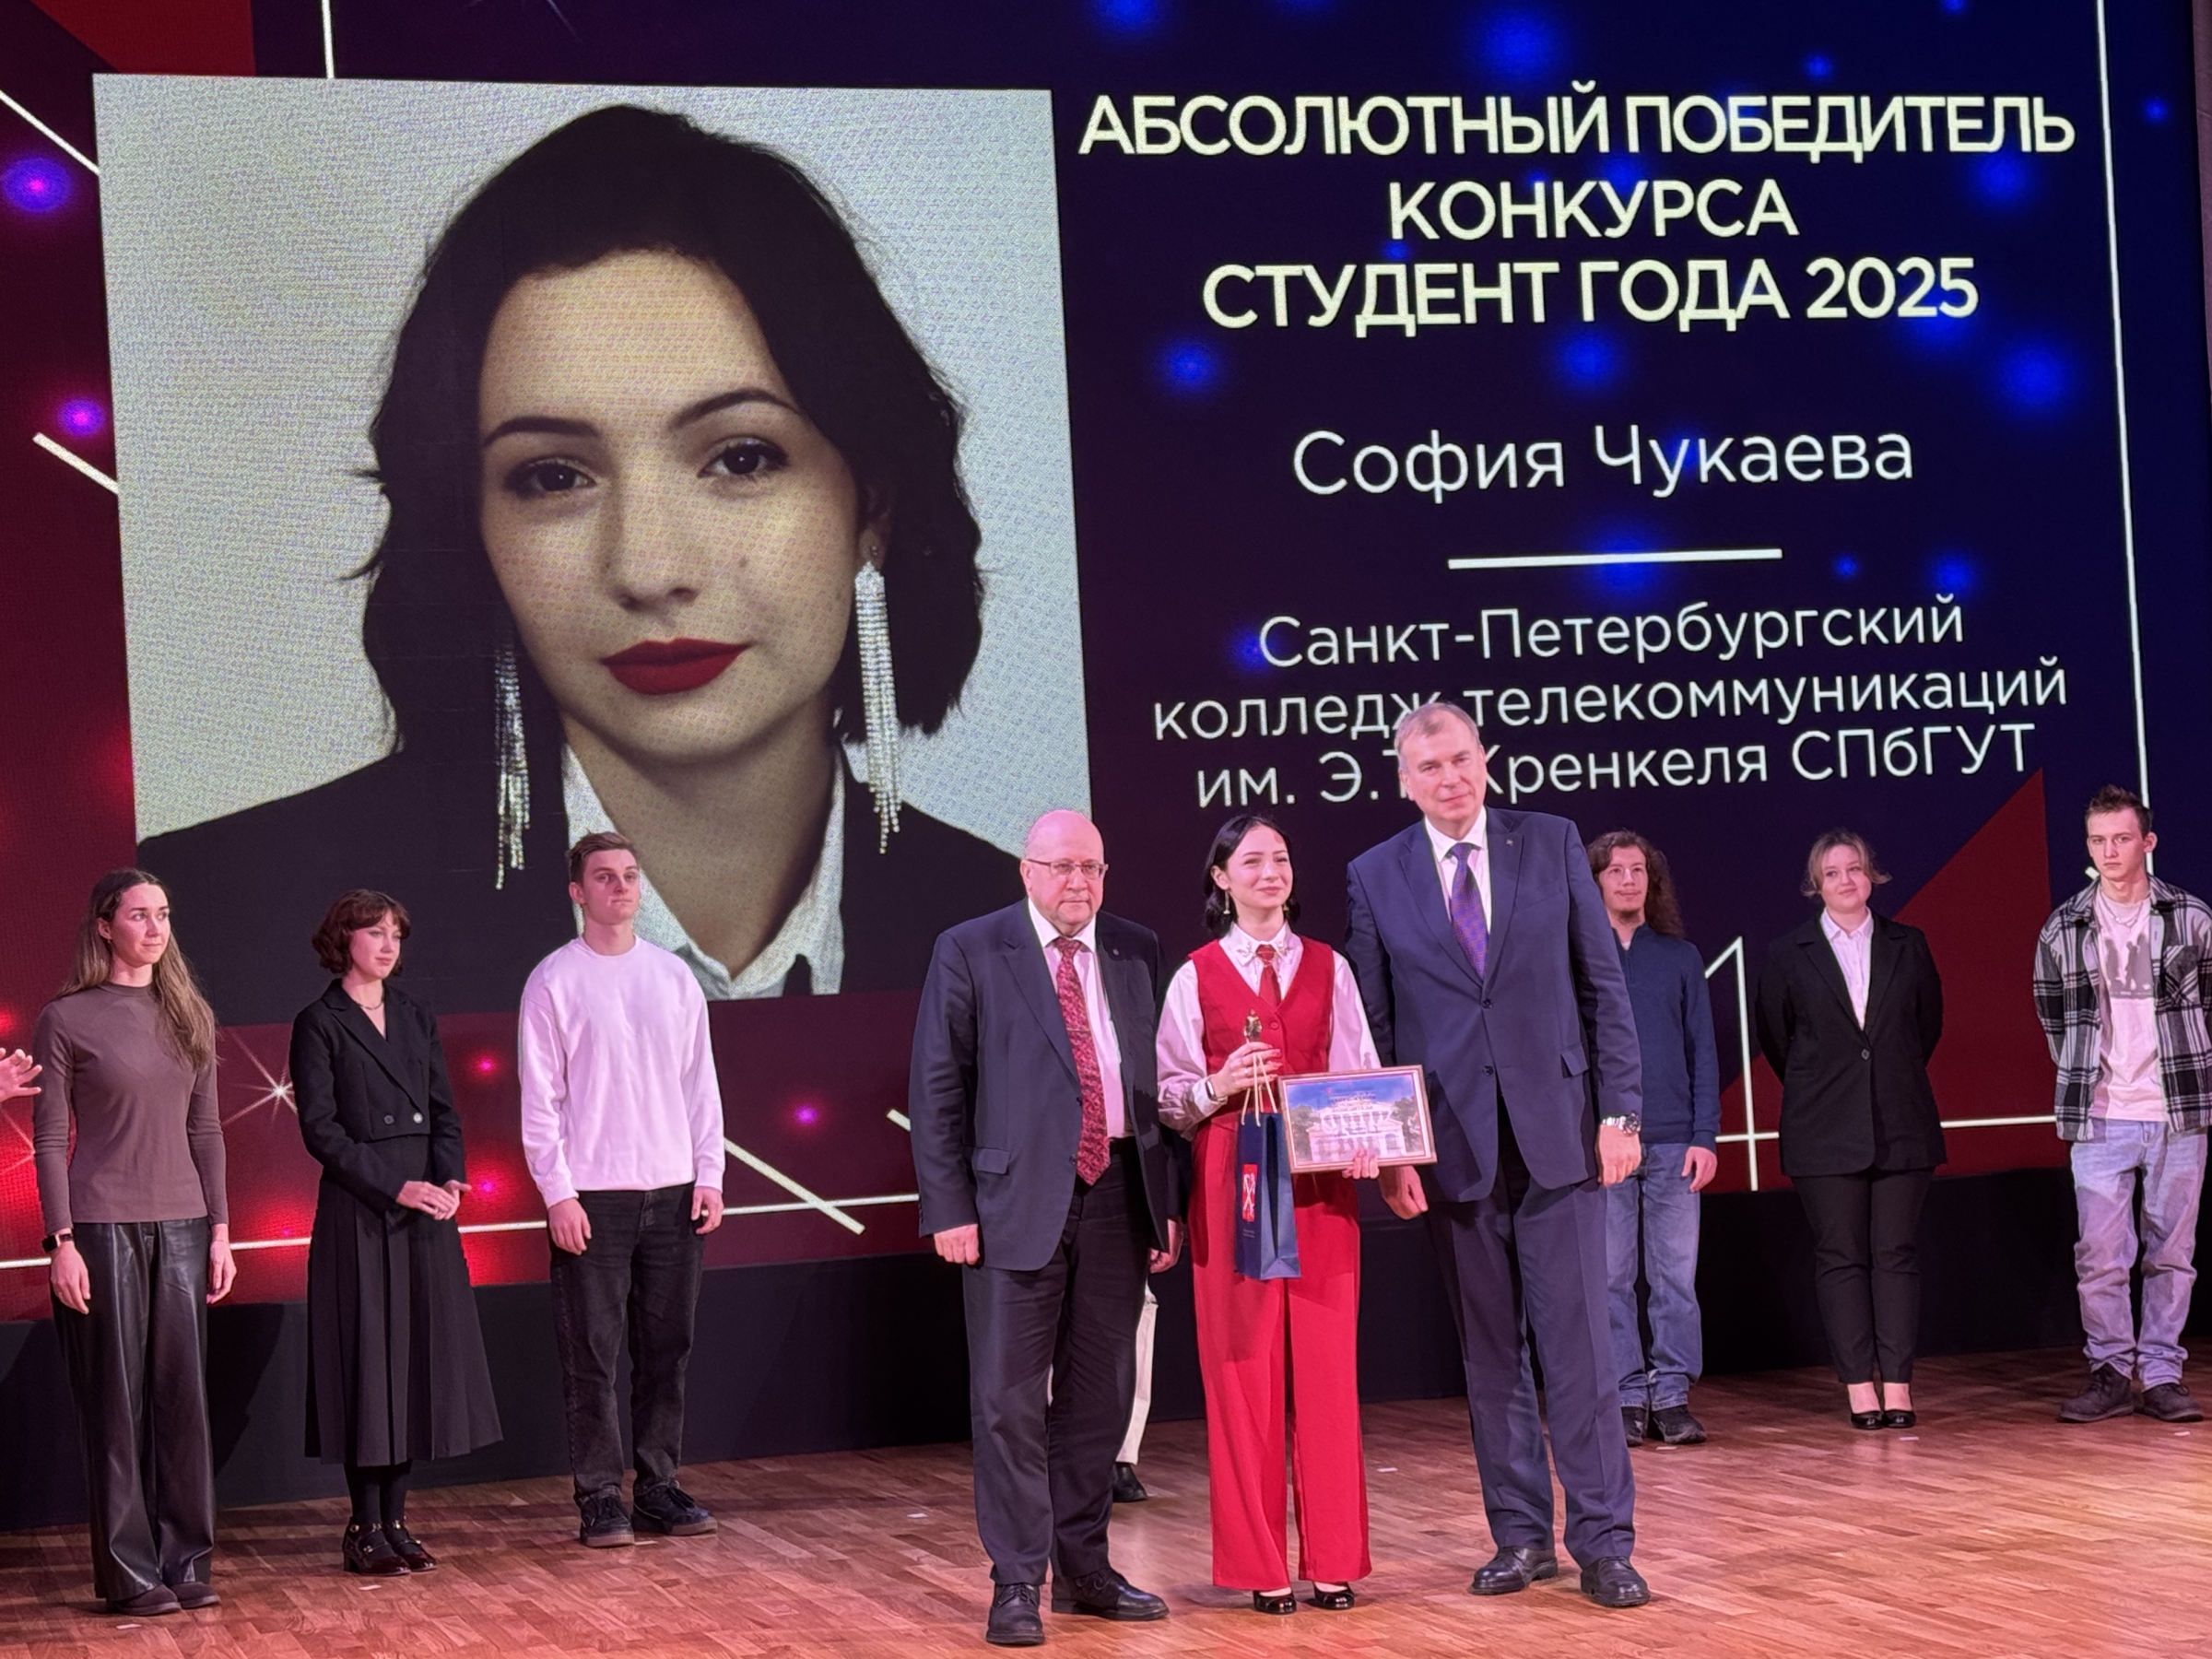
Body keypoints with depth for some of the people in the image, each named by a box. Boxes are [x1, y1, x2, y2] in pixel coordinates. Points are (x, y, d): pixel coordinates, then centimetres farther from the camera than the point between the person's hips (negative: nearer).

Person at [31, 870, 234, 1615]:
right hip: (102, 1226, -4)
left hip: (181, 1226, 4)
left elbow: (206, 1130, 12)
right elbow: (49, 1139, -4)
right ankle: (129, 1572, 6)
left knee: (183, 1397, 3)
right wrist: (60, 1241, -11)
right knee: (117, 1404, 0)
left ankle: (187, 1561, 11)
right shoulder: (67, 1018, -3)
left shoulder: (187, 1016, 11)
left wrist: (219, 1228, 7)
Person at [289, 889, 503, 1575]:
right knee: (366, 1360, -4)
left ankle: (395, 1520, 13)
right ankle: (365, 1529, 3)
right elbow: (320, 1128, -10)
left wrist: (448, 1178, -6)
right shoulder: (319, 1024, -3)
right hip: (357, 1213, -5)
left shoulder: (416, 1017, 14)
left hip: (425, 1212, 5)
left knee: (419, 1361, 5)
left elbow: (444, 1111, 13)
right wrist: (396, 1187, -16)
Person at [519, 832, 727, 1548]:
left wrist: (708, 1174, 4)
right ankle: (599, 1497, 4)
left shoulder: (673, 976, 10)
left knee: (666, 1348, 7)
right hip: (591, 1196, -4)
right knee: (592, 1353, -2)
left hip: (673, 1193, 4)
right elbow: (539, 1097, -4)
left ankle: (659, 1488, 15)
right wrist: (558, 1192, -11)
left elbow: (700, 1081, 12)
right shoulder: (554, 983, -1)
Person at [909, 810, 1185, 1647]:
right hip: (1017, 1201, -4)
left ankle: (1083, 1568, 22)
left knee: (1098, 1396, 11)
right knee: (1009, 1401, -2)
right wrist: (949, 1208, -9)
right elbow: (936, 1089, -3)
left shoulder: (1136, 951, 9)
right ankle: (1016, 1584, 4)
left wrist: (1168, 1200, 6)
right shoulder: (970, 952, -2)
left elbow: (1156, 1078, 11)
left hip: (1117, 1198, 4)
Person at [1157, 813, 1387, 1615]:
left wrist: (1363, 1145, -11)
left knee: (1326, 1364, 1)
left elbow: (1363, 1078, 6)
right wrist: (1218, 1087, -15)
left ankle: (1334, 1559, 8)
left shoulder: (1328, 968, 9)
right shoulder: (1195, 977, 3)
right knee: (1243, 1366, 0)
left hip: (1321, 1182, 2)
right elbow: (1169, 1097, 4)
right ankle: (1259, 1564, 7)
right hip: (1232, 1182, -1)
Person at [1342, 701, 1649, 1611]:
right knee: (1489, 1354, 7)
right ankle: (1521, 1536, 15)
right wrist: (1388, 1151, -3)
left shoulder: (1552, 844, 4)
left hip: (1557, 1133, -1)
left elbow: (1603, 985, 4)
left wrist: (1620, 1109, -2)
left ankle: (1603, 1543, 2)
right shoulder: (1375, 878, 4)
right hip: (1452, 1148, 1)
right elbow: (1371, 1031, 4)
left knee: (1578, 1342, -2)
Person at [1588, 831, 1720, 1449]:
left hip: (1674, 1143, 1)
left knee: (1676, 1276, 1)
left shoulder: (1681, 957, 10)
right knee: (1611, 1277, 1)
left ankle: (1673, 1397, 7)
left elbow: (1704, 1052, 8)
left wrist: (1705, 1137, -1)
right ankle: (1627, 1397, 7)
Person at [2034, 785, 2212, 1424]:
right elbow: (2051, 1014, 14)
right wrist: (2083, 1079, 11)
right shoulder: (2062, 930, 3)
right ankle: (2111, 1373, 9)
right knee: (2100, 1254, -1)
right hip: (2099, 1118, 1)